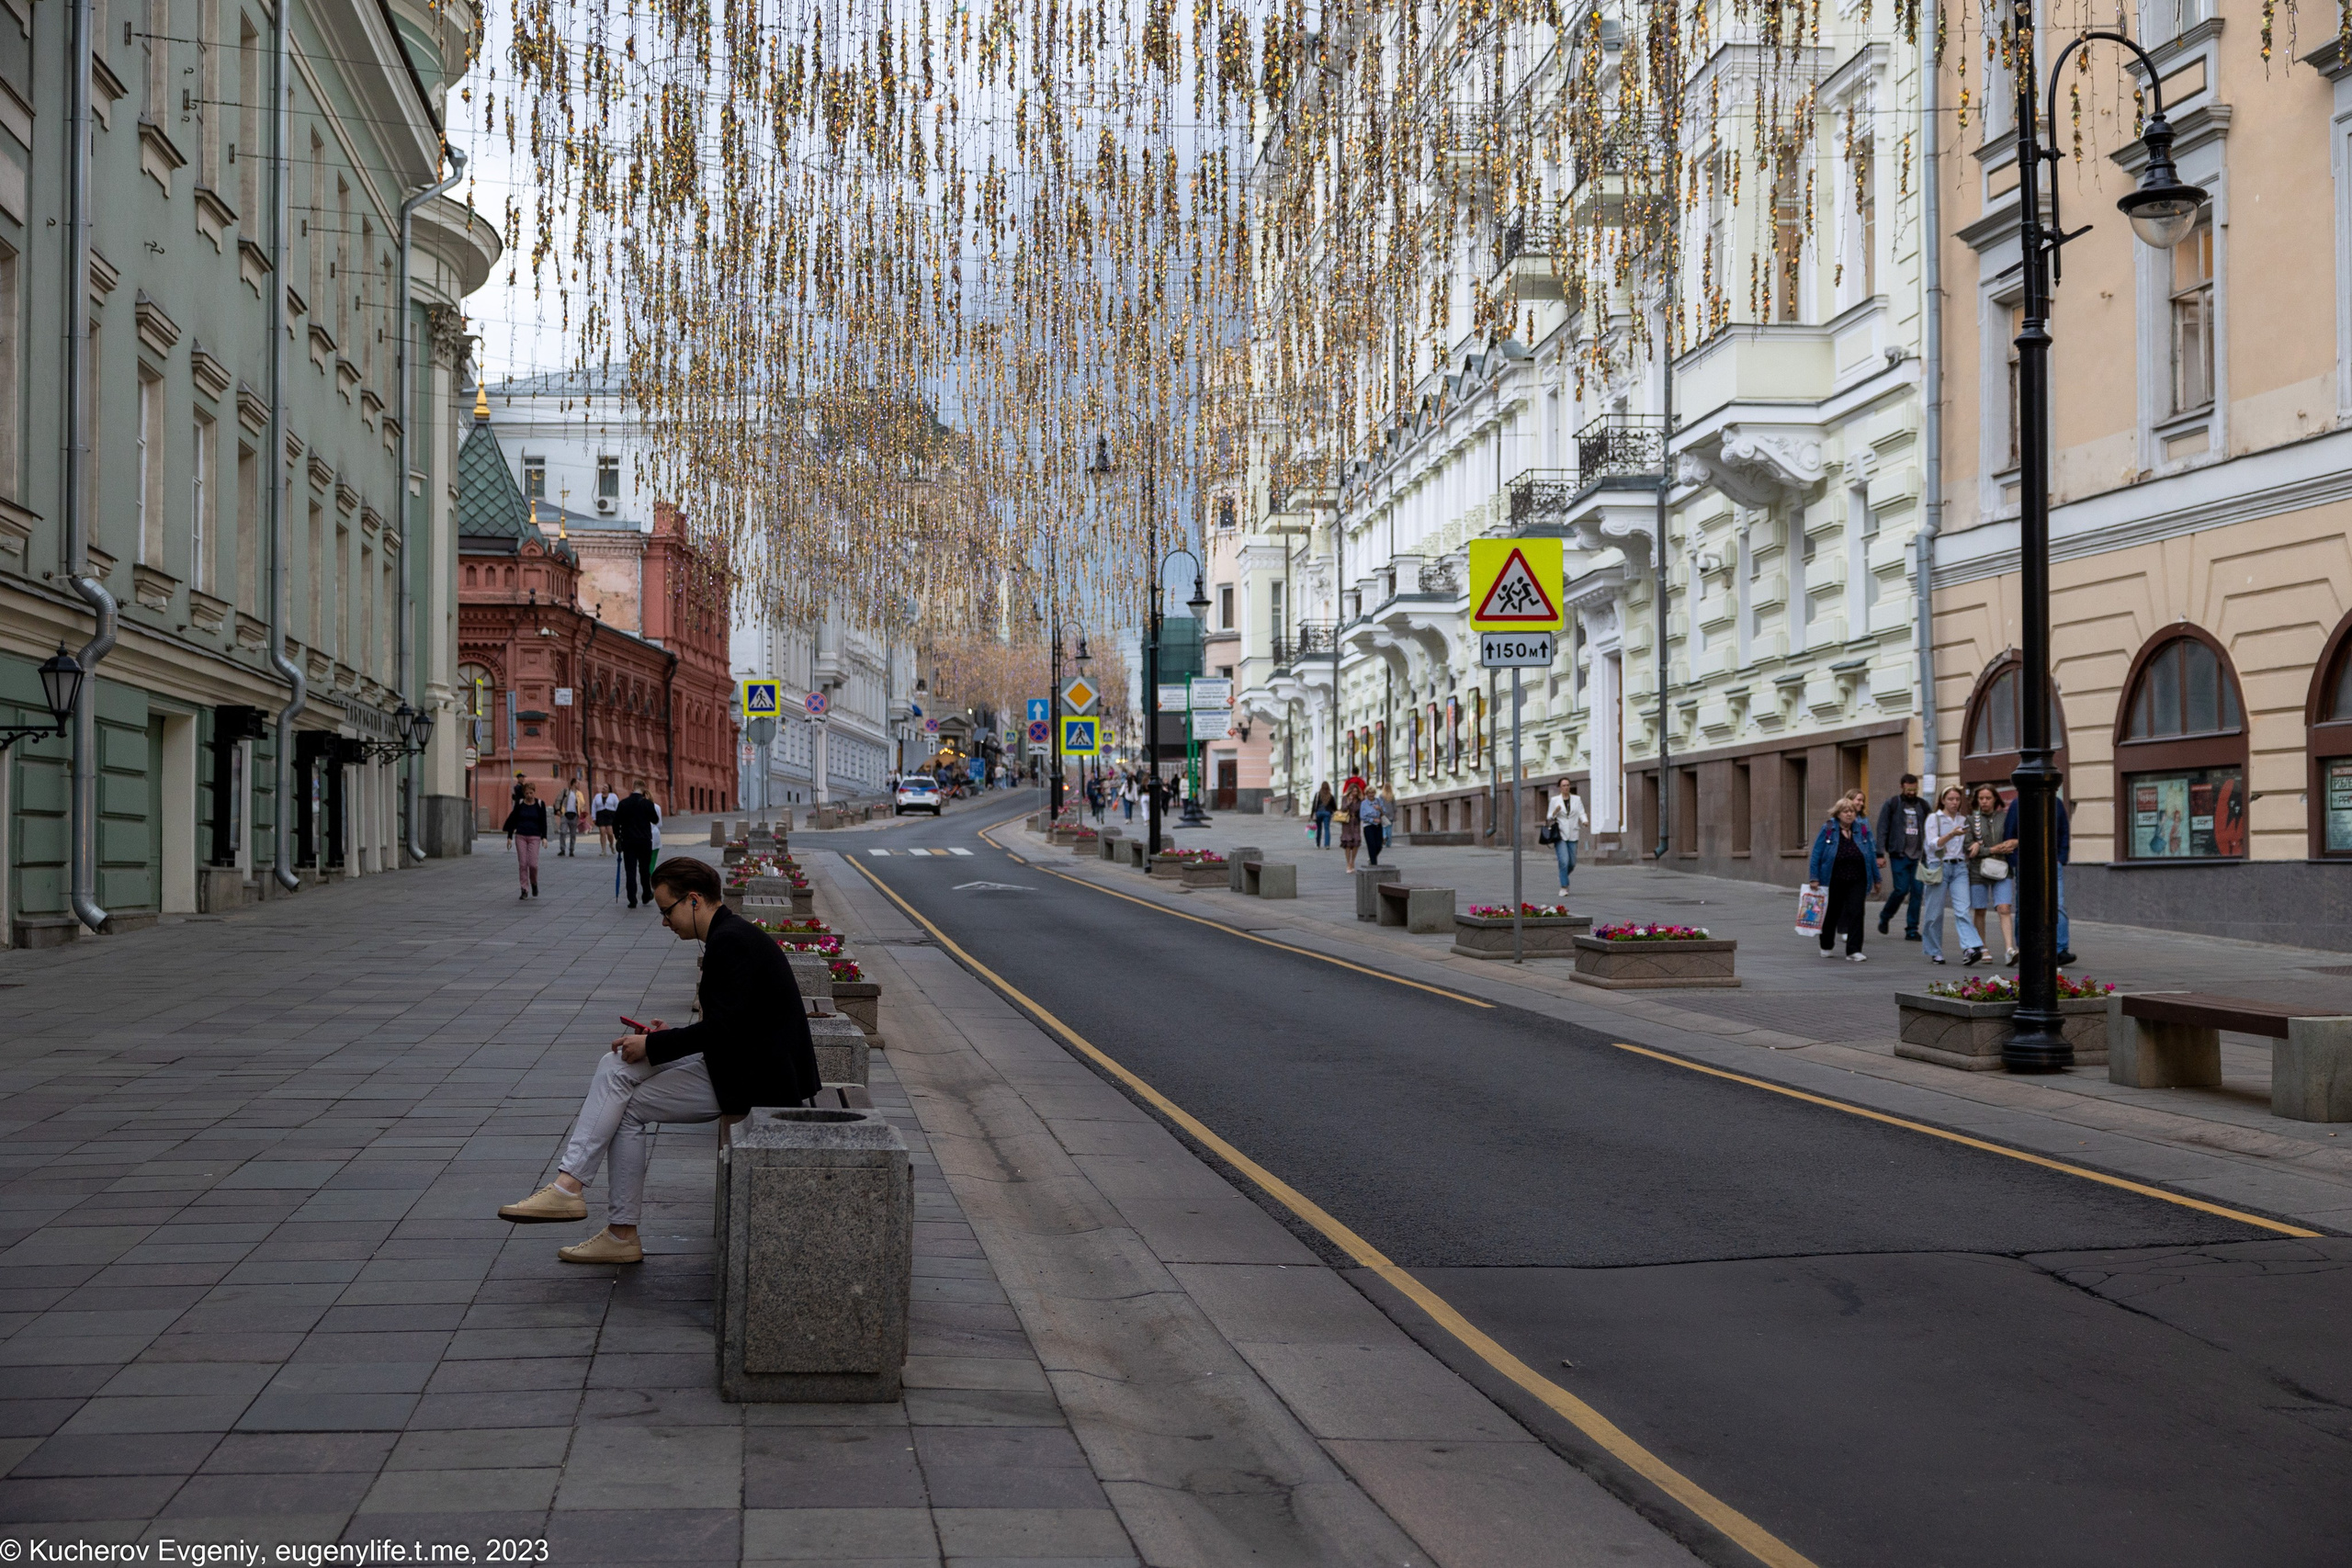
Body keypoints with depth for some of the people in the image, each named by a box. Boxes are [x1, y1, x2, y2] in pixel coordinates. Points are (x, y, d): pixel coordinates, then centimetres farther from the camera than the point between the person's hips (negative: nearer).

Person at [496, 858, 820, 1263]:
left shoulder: (730, 941, -18)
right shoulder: (733, 933, 13)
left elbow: (721, 1029, -24)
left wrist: (653, 1045, -12)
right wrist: (667, 1037, 8)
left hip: (755, 1076, -10)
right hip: (746, 1060, 10)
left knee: (630, 1105, -6)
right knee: (615, 1067, 3)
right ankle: (568, 1185, 0)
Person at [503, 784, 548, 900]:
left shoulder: (540, 804, 1)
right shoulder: (520, 804, 3)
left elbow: (543, 822, 2)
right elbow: (513, 819, 7)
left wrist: (544, 837, -7)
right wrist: (509, 836, 4)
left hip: (534, 837, -1)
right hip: (520, 836, 1)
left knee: (533, 864, -9)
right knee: (522, 864, -2)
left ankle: (534, 883, 19)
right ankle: (524, 890, 4)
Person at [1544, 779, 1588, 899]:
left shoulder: (1577, 799, 9)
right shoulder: (1555, 800, 4)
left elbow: (1582, 814, 3)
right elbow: (1549, 817, 5)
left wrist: (1585, 821, -19)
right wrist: (1555, 812, -17)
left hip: (1573, 835, 3)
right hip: (1560, 835, -3)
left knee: (1572, 863, 4)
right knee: (1564, 861, -15)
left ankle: (1563, 876, 35)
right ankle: (1563, 887, -8)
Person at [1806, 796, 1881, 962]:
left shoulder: (1862, 829, 3)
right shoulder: (1828, 830, -5)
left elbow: (1871, 854, 8)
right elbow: (1816, 855, -5)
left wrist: (1876, 879, 10)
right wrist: (1815, 878, -10)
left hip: (1857, 881, 1)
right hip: (1834, 882, -1)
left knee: (1855, 912, -9)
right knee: (1832, 913, 13)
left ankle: (1854, 950, -7)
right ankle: (1826, 946, 33)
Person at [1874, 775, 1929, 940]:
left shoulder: (1923, 806, 12)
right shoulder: (1892, 804, 1)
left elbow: (1928, 832, 15)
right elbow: (1882, 830, -1)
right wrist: (1880, 854, -8)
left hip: (1918, 856, 4)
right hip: (1899, 855, -4)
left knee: (1917, 892, -1)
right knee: (1901, 889, -9)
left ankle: (1912, 930, 5)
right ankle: (1884, 917, 17)